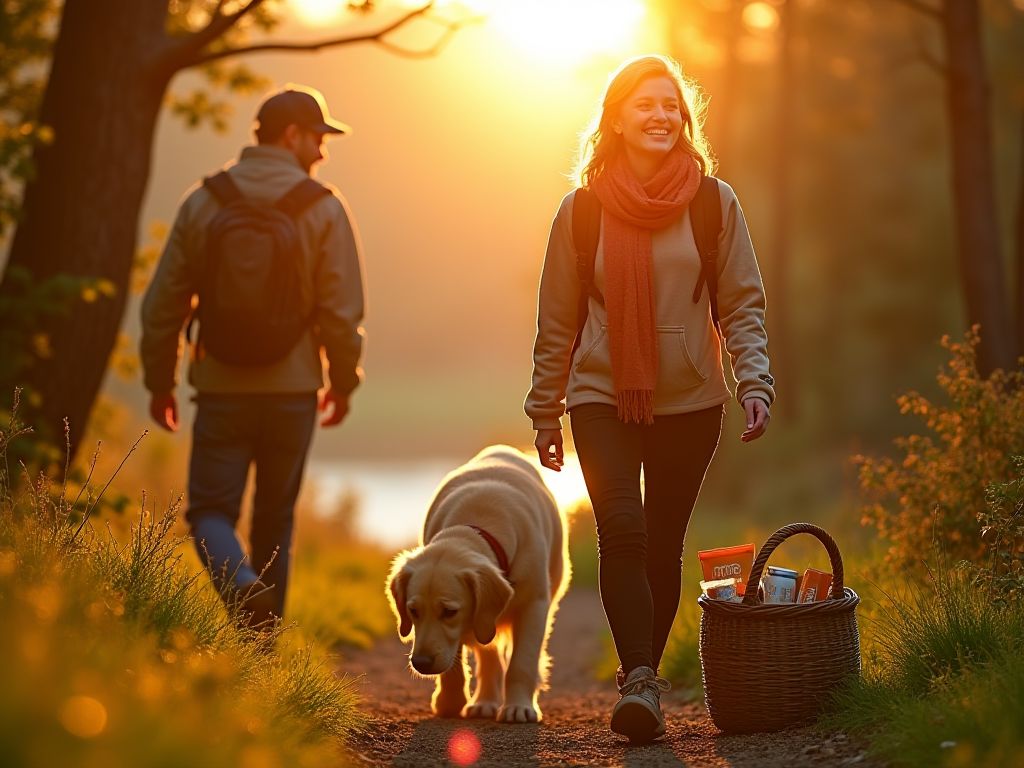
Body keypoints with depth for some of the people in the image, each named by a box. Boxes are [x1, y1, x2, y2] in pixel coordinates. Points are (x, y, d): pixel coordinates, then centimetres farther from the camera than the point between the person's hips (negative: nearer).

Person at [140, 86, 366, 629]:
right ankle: (264, 633, 17)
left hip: (222, 387, 0)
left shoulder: (204, 202, 1)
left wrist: (160, 381, 16)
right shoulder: (323, 208, -5)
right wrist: (343, 381, 9)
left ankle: (242, 585, -25)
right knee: (275, 516, 13)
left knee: (211, 510, 4)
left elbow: (163, 303, 5)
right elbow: (342, 310, -6)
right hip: (293, 390, 0)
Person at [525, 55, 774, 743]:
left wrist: (754, 383, -10)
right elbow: (556, 320, 7)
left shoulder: (714, 203, 2)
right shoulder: (582, 210, 2)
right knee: (623, 531, -19)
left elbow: (743, 304, 4)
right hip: (603, 397, -1)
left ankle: (642, 675, 23)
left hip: (689, 401, 1)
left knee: (663, 545, 7)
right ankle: (641, 681, -23)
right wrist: (546, 412, 8)